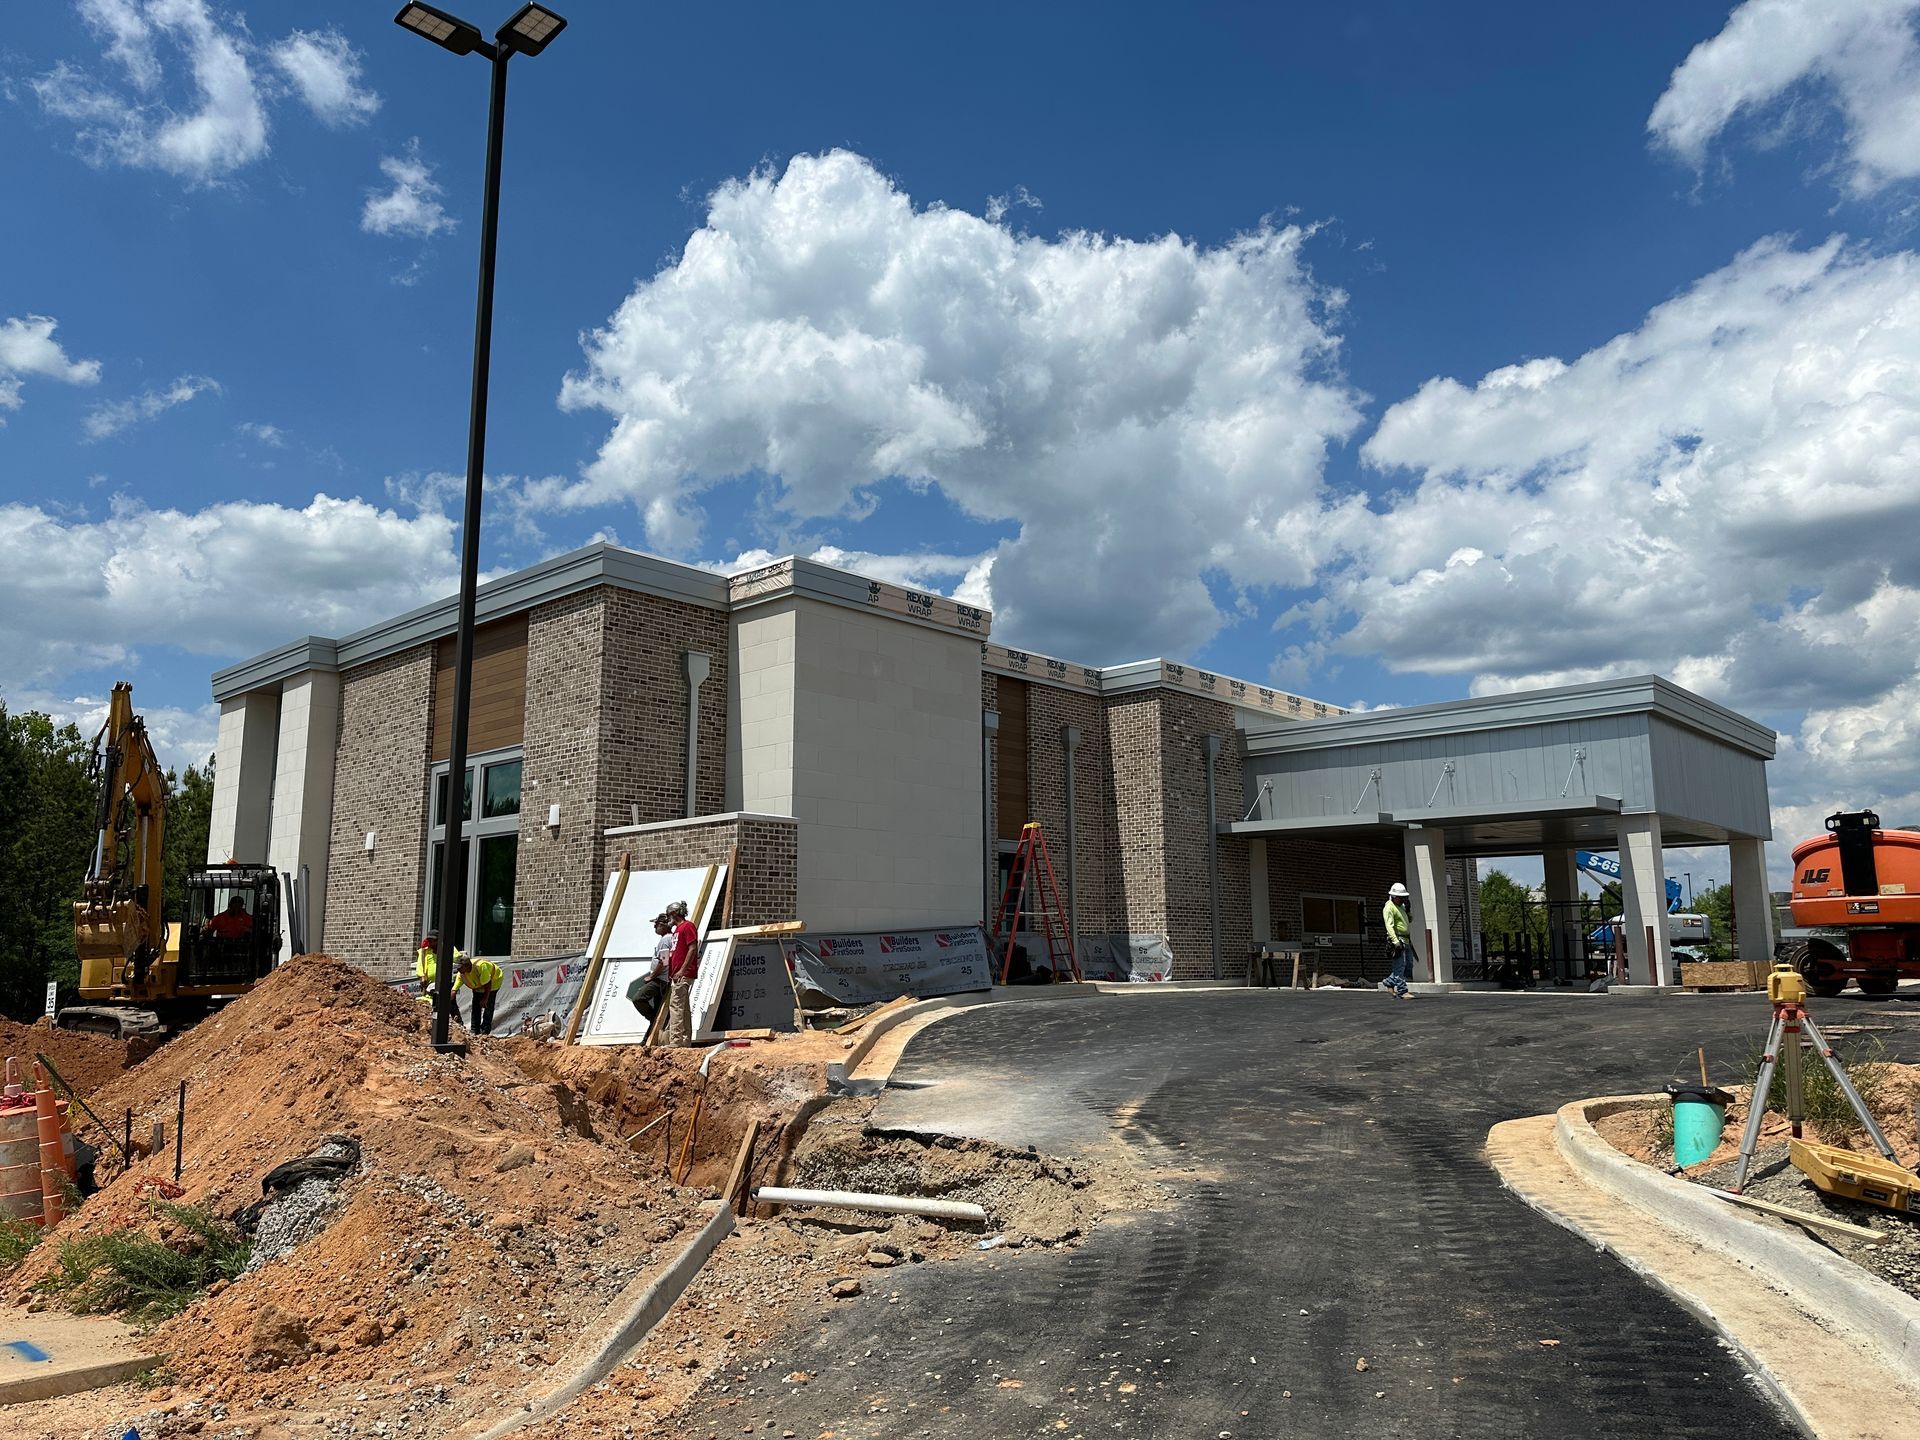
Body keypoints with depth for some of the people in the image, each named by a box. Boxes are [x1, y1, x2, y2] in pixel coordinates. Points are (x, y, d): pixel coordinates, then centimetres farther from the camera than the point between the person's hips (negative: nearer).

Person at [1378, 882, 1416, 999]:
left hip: (1405, 940, 9)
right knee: (1400, 966, -8)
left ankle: (1389, 982, 19)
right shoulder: (1389, 908, -12)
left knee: (1409, 965, 10)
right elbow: (1389, 926, -22)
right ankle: (1402, 991, -6)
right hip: (1397, 940, -9)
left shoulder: (1401, 906, 17)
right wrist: (1396, 942, -29)